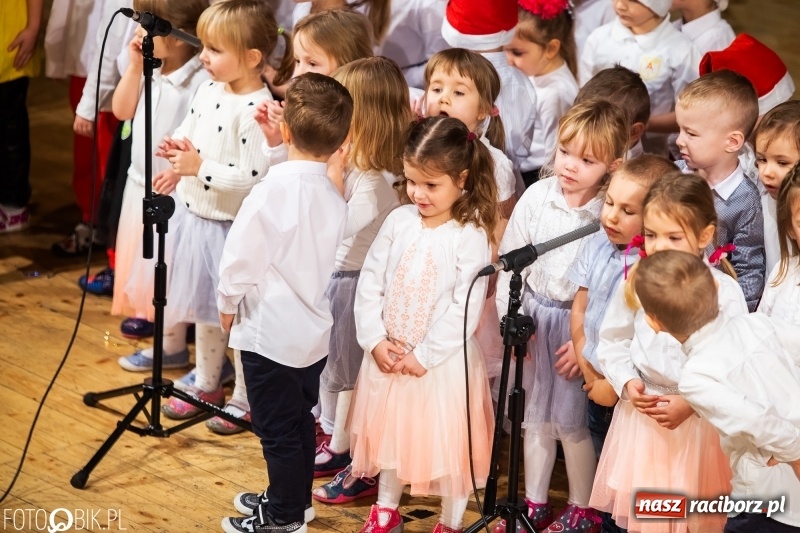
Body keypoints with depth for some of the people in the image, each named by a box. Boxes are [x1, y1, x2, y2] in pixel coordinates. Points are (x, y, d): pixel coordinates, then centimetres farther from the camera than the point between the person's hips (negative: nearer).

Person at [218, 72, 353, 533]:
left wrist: (228, 303, 0)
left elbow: (241, 257, -15)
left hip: (270, 330, -7)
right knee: (299, 421, 22)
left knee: (278, 429, 5)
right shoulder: (334, 196, -2)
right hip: (315, 330, 7)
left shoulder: (272, 190, -21)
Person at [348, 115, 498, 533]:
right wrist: (375, 340, -9)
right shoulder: (398, 221, -1)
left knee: (447, 441, 6)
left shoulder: (471, 236, -16)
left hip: (444, 361, -5)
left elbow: (465, 309, -19)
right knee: (391, 433, 20)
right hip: (388, 356, 5)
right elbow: (370, 283, 0)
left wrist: (424, 355, -18)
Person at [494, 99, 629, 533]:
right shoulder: (537, 196, -7)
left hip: (580, 324, -4)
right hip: (534, 317, 4)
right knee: (535, 416, 17)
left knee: (572, 421, 5)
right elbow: (510, 258, 0)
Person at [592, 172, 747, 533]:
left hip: (698, 420, -3)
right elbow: (613, 341, 7)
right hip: (640, 414, 3)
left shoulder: (723, 291, -14)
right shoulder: (637, 282, -3)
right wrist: (627, 383, -9)